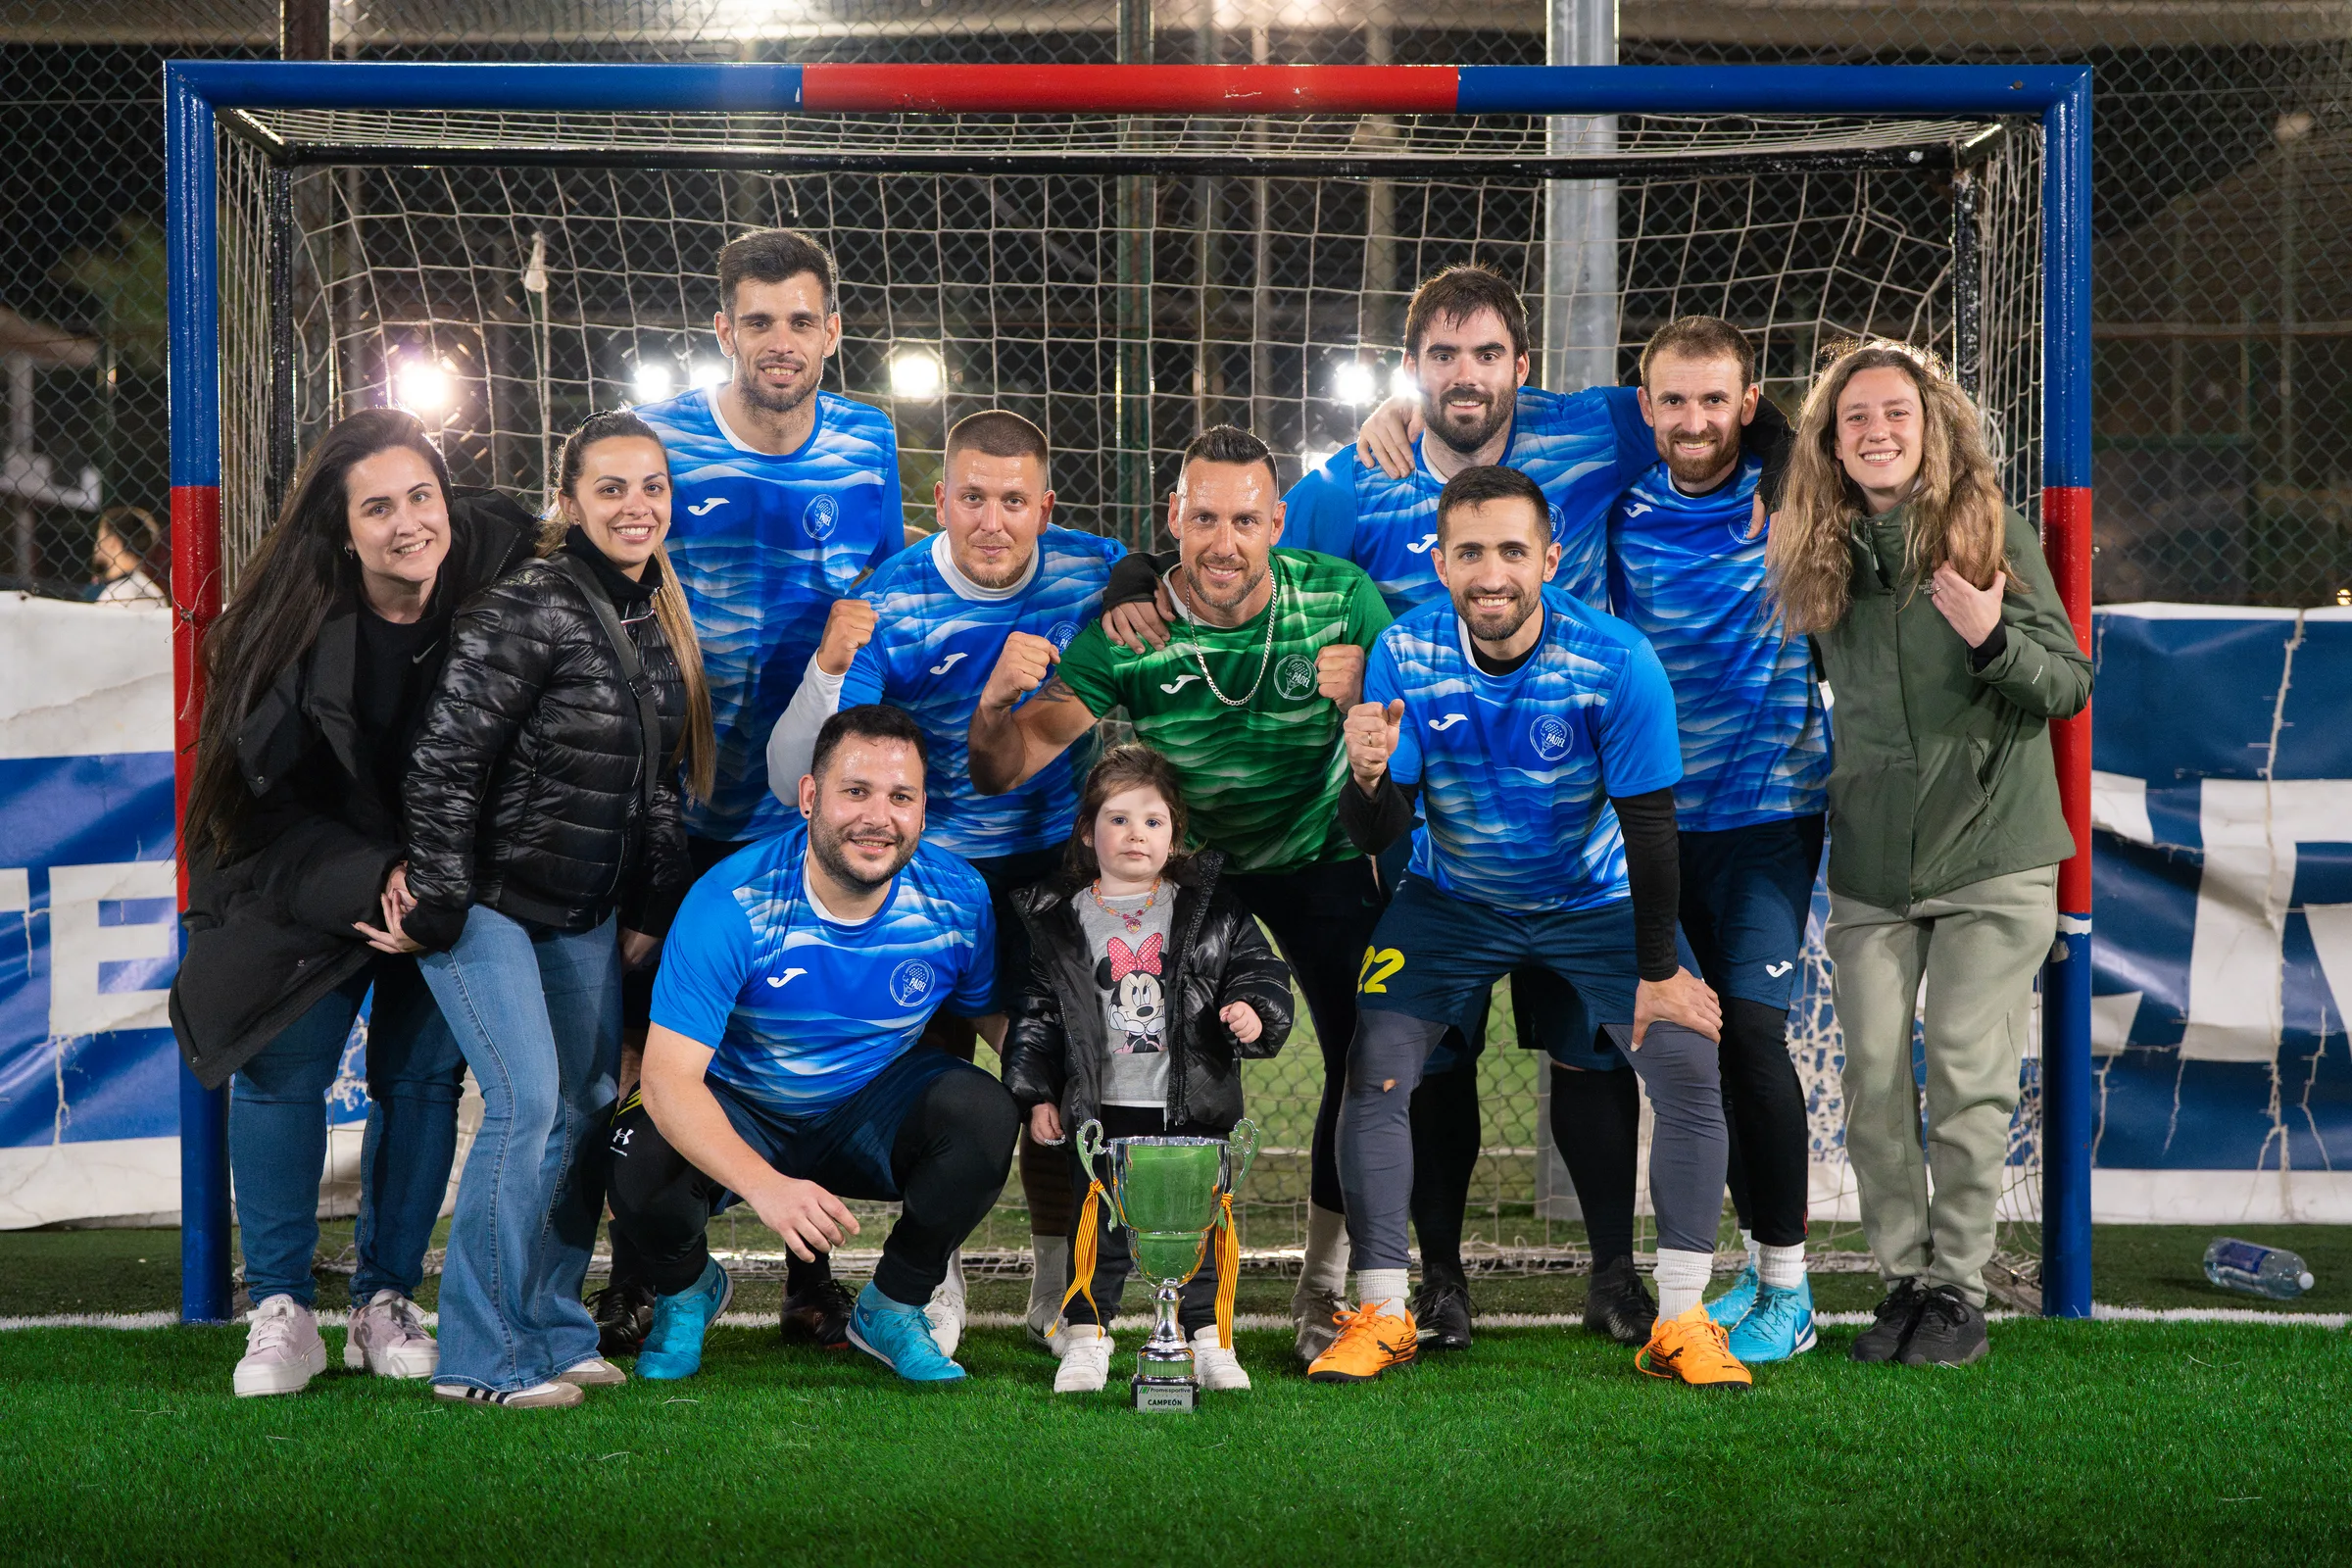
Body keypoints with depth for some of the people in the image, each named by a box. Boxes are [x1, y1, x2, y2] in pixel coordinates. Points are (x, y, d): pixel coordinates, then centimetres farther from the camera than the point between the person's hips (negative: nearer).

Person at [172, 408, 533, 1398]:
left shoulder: (498, 588, -14)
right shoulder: (298, 628, -16)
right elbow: (269, 801, -11)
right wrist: (370, 880, -23)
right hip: (306, 893, -1)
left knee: (423, 1077, 1)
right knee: (283, 1074, -7)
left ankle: (387, 1304, 14)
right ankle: (281, 1310, 4)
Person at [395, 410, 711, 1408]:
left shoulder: (660, 622, 8)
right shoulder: (530, 609, -17)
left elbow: (660, 781, 15)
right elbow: (444, 758, -18)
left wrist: (652, 908, 12)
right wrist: (438, 905, -17)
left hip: (586, 909, 8)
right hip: (491, 898, -8)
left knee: (587, 1107, 10)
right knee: (527, 1102, -14)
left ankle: (552, 1333, 22)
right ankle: (481, 1356, -4)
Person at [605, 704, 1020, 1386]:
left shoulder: (957, 896, -16)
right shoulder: (730, 903, -26)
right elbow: (668, 1077, -32)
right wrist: (765, 1186, -48)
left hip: (874, 1111, 2)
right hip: (740, 1115, -2)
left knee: (984, 1112, -28)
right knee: (643, 1170, -33)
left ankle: (892, 1309, -1)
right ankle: (687, 1290, 7)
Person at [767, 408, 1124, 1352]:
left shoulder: (1095, 572, -8)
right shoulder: (890, 608, -16)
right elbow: (792, 780, -21)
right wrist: (829, 668, -36)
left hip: (1057, 865, 2)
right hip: (935, 872, -2)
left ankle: (1059, 1291, 17)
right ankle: (936, 1288, 16)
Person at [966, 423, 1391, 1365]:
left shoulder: (1342, 599, -22)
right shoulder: (1124, 626, -24)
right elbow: (1003, 772, -23)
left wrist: (1364, 704, -41)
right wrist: (996, 702, -46)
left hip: (1317, 854, 0)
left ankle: (1326, 1287, 12)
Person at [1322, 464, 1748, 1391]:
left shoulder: (1617, 665, -24)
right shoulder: (1404, 656, -18)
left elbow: (1648, 823, -15)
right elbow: (1375, 837, -15)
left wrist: (1658, 974, -13)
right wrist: (1372, 779, -38)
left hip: (1596, 900, -1)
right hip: (1452, 899, 1)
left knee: (1689, 1070, -16)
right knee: (1372, 1076, -12)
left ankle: (1681, 1323, -3)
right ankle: (1381, 1315, 4)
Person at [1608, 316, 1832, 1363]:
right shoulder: (1626, 513, 3)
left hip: (1769, 802, -4)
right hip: (1661, 809, 4)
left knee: (1753, 1030, -13)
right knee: (1701, 1042, 7)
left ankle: (1788, 1292, -3)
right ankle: (1757, 1265, 22)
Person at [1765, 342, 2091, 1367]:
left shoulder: (1990, 530, -4)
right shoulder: (1814, 553, 6)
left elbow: (2072, 684, -7)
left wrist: (1991, 638, -22)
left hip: (1991, 856, -3)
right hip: (1868, 861, 3)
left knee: (1968, 1075, -3)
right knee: (1873, 1075, 3)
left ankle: (1961, 1286, 9)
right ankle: (1902, 1277, 16)